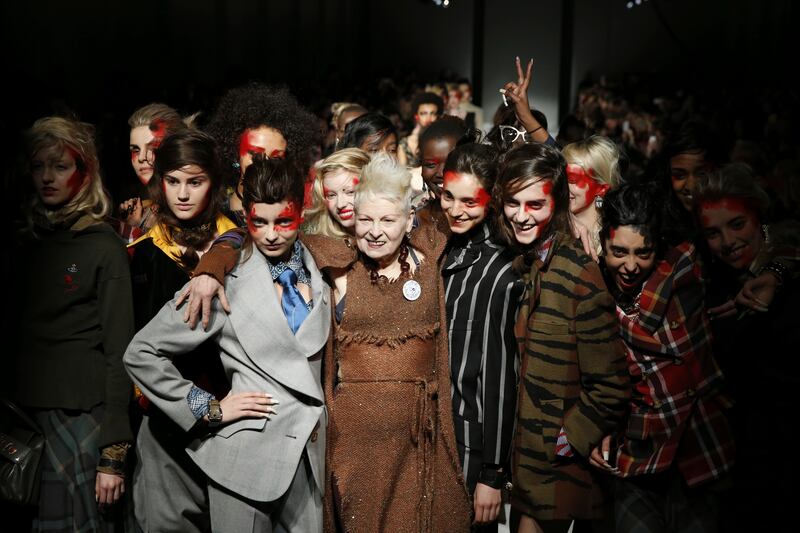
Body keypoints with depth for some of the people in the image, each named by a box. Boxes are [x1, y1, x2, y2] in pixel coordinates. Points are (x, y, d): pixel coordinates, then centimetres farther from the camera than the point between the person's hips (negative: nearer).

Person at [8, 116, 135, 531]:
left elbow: (119, 351, -8)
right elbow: (15, 335, 11)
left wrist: (114, 453, -11)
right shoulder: (26, 242, 10)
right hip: (25, 416, 5)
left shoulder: (104, 247, -5)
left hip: (80, 419, -5)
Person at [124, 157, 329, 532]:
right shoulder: (226, 283, -11)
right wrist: (209, 409, -9)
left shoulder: (315, 271, 4)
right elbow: (141, 353, -9)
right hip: (248, 455, -4)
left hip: (308, 453, 5)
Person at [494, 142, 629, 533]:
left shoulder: (578, 274, -18)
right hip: (518, 455, 6)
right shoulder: (513, 264, 3)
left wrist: (562, 444, -12)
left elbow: (609, 387, -17)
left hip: (554, 469, -6)